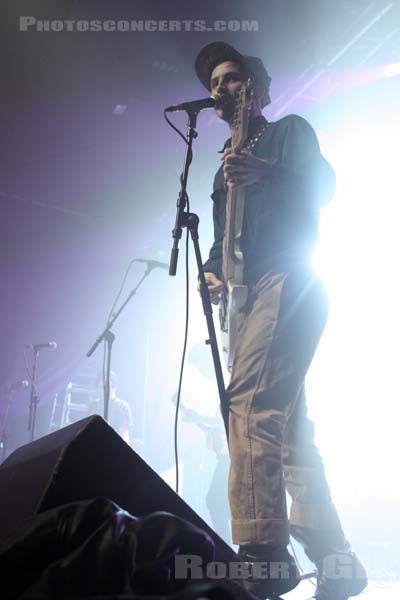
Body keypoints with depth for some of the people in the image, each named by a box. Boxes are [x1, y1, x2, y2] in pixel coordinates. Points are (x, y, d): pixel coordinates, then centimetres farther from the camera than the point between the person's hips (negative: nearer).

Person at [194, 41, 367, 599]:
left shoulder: (289, 130, 10)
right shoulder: (228, 161, 30)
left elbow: (322, 183, -8)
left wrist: (266, 173, -25)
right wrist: (212, 271, 4)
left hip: (287, 280, -8)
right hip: (250, 294, 8)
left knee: (249, 399, -26)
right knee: (285, 422, 3)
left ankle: (263, 552, -27)